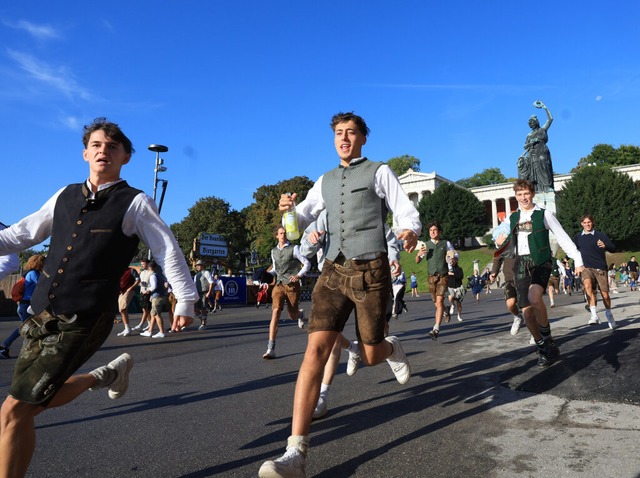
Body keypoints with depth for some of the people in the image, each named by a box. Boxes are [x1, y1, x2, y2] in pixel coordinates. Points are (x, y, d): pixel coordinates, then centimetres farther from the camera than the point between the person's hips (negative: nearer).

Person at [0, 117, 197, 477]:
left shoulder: (135, 203, -5)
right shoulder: (65, 196, 11)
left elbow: (169, 252, -2)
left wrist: (186, 300, -2)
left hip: (83, 319, -6)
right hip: (41, 312, 7)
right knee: (40, 397, 19)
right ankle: (109, 374, 39)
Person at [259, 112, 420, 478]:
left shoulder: (380, 172, 3)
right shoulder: (325, 181, 17)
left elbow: (408, 213, -2)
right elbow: (300, 222, 14)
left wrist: (411, 232, -27)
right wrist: (289, 210, -10)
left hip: (371, 271, -3)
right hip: (334, 271, 3)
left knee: (370, 357, 6)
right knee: (316, 349, -12)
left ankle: (393, 349, 46)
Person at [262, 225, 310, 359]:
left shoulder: (294, 248, -3)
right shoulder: (274, 251, 11)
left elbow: (307, 264, -3)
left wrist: (298, 275, -19)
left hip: (292, 285, -2)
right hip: (279, 285, 3)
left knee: (293, 316, 7)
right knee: (275, 312, -17)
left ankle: (300, 314, 49)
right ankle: (271, 349, -20)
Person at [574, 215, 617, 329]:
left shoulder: (600, 235, 2)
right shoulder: (578, 237, 11)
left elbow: (613, 249, -5)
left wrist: (605, 246, -26)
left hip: (600, 268, -1)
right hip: (586, 267, 1)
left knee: (605, 295, 1)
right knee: (587, 284, -31)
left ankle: (608, 314, 33)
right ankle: (594, 315, -34)